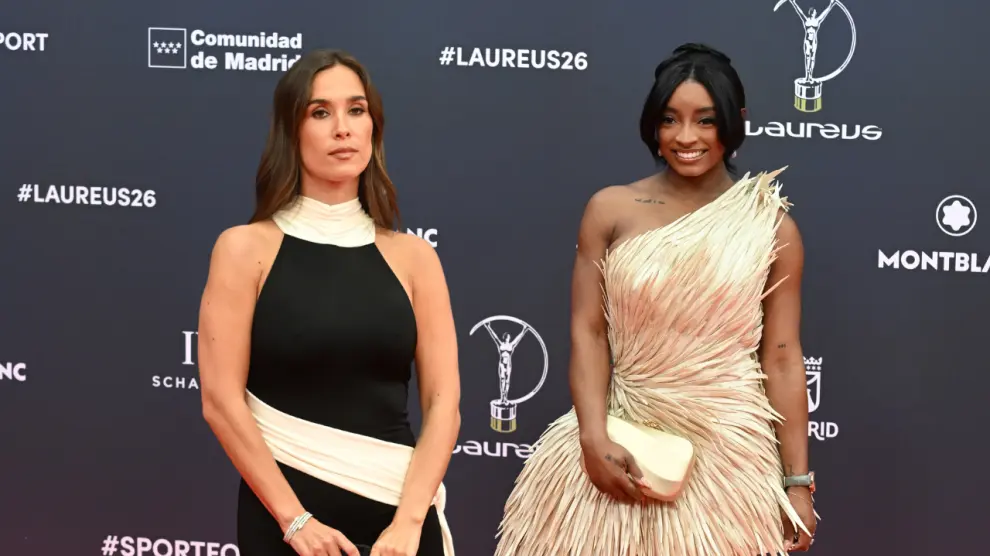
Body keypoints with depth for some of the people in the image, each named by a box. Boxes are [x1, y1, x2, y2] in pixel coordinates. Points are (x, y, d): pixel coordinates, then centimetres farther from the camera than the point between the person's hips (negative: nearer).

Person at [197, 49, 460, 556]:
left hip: (398, 512, 2)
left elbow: (443, 402, -2)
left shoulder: (412, 257, 3)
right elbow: (221, 401, -9)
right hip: (284, 507, -2)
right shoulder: (247, 248, -3)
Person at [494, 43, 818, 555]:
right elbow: (587, 332, -2)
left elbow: (782, 357, 0)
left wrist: (798, 480, -1)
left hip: (730, 450, 0)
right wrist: (593, 439, -14)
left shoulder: (769, 226, 0)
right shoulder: (610, 210, 0)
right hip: (622, 442, 1)